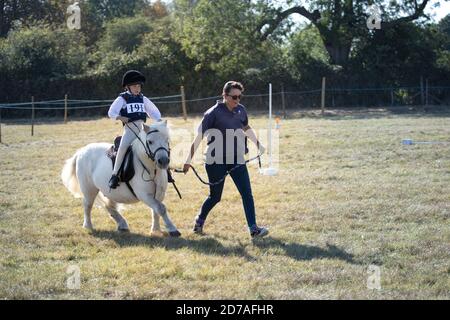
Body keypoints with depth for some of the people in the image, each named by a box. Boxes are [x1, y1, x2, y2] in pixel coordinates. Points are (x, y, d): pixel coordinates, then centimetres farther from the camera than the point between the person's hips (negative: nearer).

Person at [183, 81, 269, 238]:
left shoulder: (240, 110, 2)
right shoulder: (214, 113, -15)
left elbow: (246, 128, 24)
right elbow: (199, 136, -14)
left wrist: (258, 145, 30)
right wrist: (188, 160, -15)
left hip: (236, 159, 5)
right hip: (216, 161, -5)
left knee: (247, 193, -7)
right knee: (215, 197, 8)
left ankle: (253, 228, -6)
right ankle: (199, 221, 34)